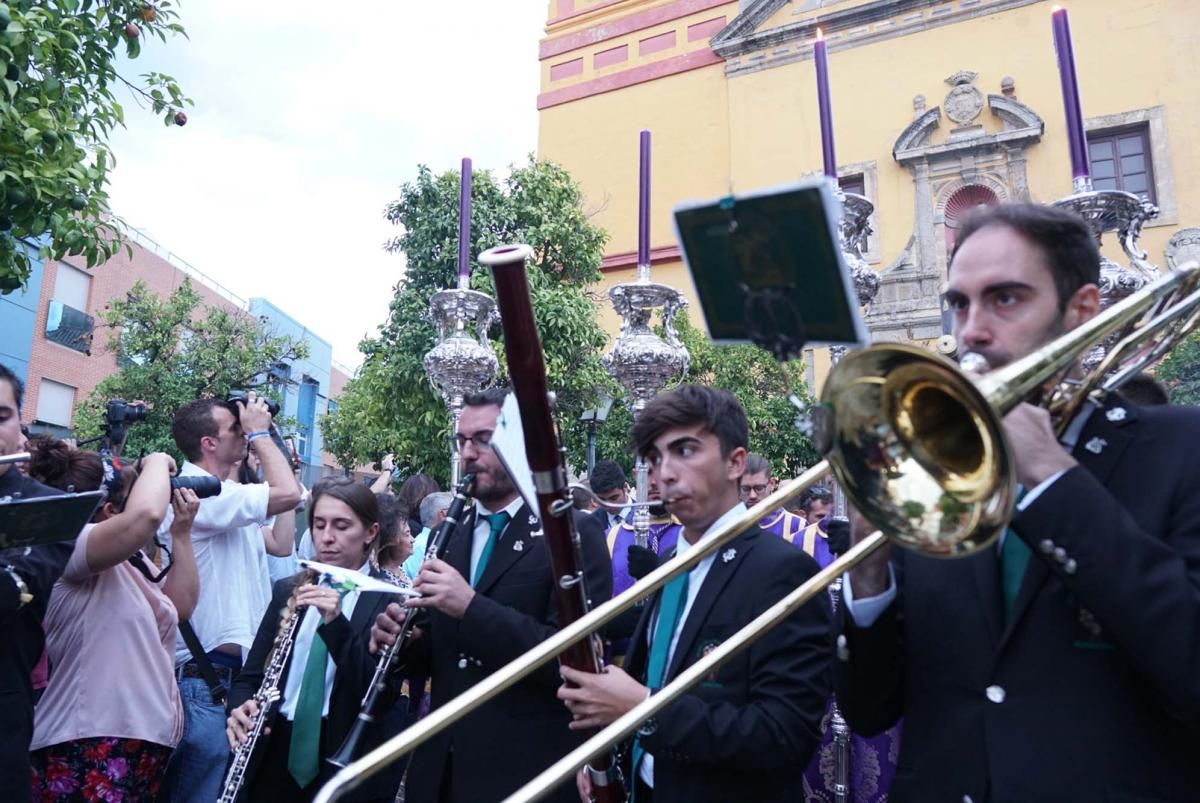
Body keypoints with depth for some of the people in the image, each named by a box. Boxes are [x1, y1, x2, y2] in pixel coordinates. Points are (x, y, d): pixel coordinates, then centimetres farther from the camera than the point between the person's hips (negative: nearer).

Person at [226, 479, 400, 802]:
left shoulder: (390, 599, -8)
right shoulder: (288, 590, 7)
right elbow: (251, 674, 6)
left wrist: (337, 625, -26)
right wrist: (239, 709, -15)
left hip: (347, 767, -4)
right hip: (274, 756, 4)